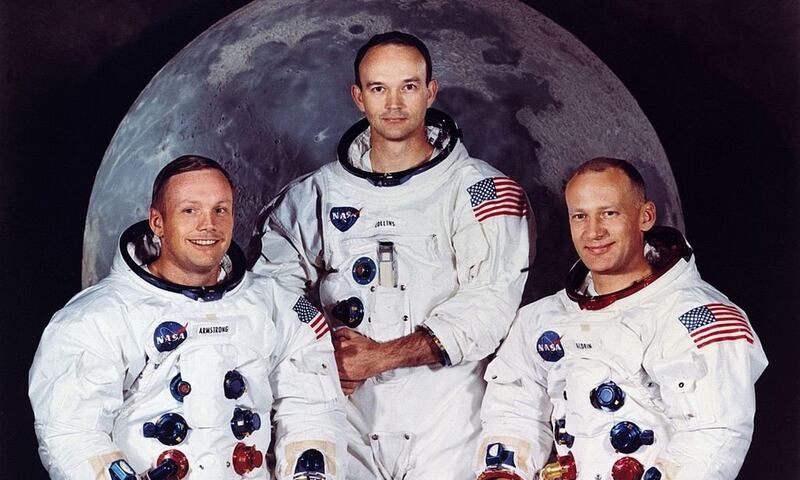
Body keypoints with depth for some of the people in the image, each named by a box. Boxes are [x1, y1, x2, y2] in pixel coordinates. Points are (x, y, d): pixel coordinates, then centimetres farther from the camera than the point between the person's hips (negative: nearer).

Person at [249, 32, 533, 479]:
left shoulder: (481, 190, -2)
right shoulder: (321, 191, 10)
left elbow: (489, 304, -10)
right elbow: (275, 269, 15)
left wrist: (382, 356, -14)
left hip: (445, 413, -2)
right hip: (347, 404, 3)